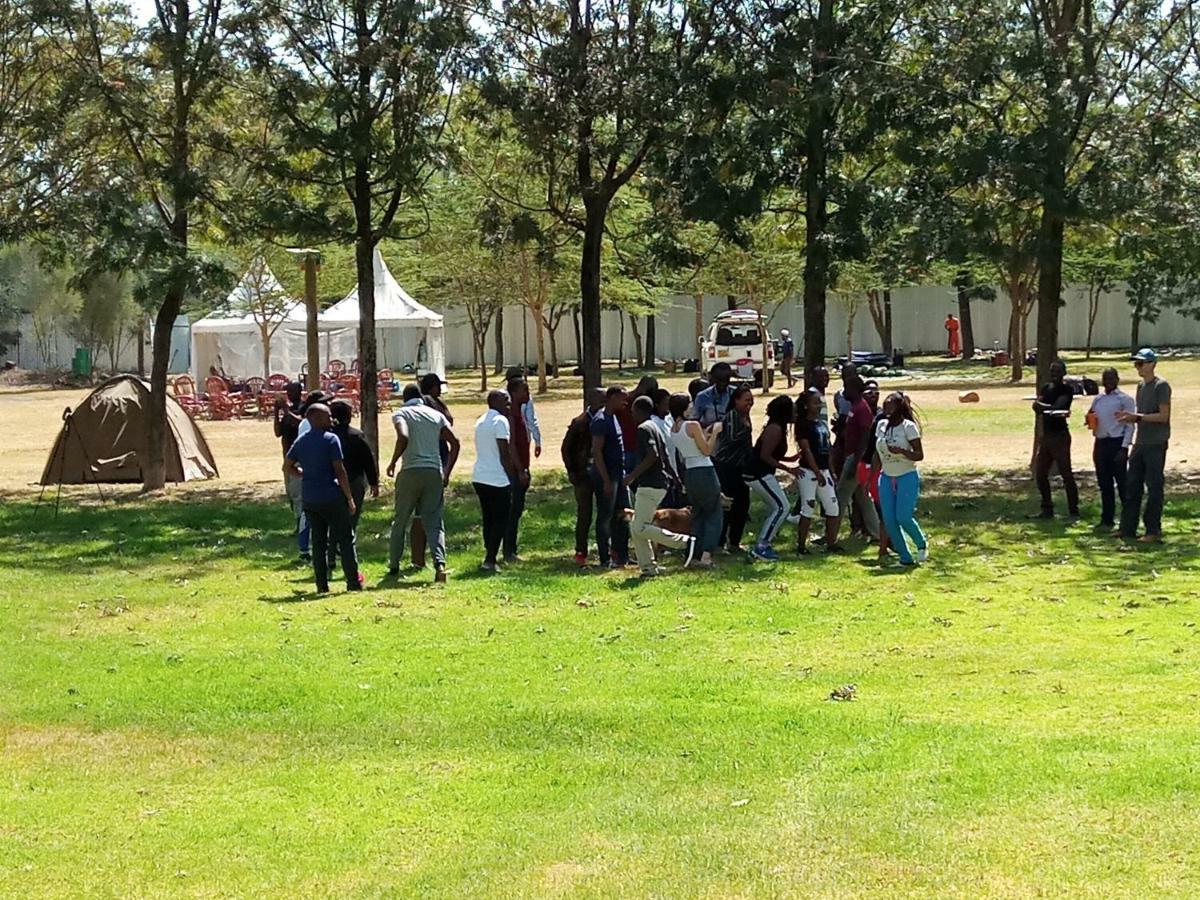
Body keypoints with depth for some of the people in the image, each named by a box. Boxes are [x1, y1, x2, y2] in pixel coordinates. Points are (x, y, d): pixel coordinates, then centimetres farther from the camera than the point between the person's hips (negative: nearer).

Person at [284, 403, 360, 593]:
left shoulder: (301, 441, 8)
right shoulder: (331, 439, -11)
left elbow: (287, 466, 14)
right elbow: (340, 471, -13)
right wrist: (350, 498, -8)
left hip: (309, 498, 6)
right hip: (332, 497, -6)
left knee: (318, 541, 10)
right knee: (345, 540, 2)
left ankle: (322, 585, 8)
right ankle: (353, 583, 2)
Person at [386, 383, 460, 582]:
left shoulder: (400, 414, 2)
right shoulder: (436, 415, 14)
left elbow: (403, 437, -19)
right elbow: (454, 442, 5)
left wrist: (393, 462, -7)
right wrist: (447, 473, 10)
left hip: (410, 471, -2)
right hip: (435, 471, 3)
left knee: (400, 521, 13)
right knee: (434, 522, 3)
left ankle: (394, 566, 20)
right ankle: (440, 563, -19)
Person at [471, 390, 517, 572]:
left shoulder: (480, 421, 16)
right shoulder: (501, 421, -11)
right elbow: (504, 454, -15)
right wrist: (512, 478, -8)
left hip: (479, 477, 8)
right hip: (497, 479, -8)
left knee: (488, 519, 15)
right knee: (500, 520, -1)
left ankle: (490, 557, 18)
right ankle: (490, 561, -4)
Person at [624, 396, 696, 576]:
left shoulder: (643, 429, -13)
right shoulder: (654, 427, 16)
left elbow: (652, 455, -24)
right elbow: (664, 456, 20)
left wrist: (633, 475, -20)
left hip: (650, 485, -10)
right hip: (657, 483, 10)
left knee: (640, 528, -12)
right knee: (636, 528, 10)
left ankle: (684, 541, -10)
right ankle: (648, 567, 7)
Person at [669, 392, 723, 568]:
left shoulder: (673, 429, 8)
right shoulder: (693, 425, -15)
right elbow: (707, 450, -13)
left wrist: (705, 433, 18)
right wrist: (715, 432, -3)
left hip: (689, 473, 7)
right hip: (704, 472, -7)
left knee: (697, 514, 17)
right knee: (714, 514, 2)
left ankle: (695, 555, 13)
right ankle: (706, 555, -9)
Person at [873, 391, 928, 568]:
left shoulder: (908, 426, -11)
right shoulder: (882, 425, 6)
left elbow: (919, 455, -12)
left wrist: (901, 451, -28)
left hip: (907, 477, -6)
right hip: (887, 478, 6)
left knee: (903, 517, -14)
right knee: (889, 520, -2)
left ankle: (922, 544, 15)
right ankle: (906, 558, 9)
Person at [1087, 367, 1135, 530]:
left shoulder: (1124, 399, -5)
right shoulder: (1098, 399, 15)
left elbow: (1130, 425, -9)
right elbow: (1093, 420, 23)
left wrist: (1124, 447, -17)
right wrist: (1089, 420, -2)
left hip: (1117, 443, -6)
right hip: (1100, 443, 6)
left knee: (1122, 483, -4)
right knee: (1104, 483, 10)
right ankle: (1107, 518, 17)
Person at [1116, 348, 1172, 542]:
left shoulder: (1161, 386, -11)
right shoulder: (1141, 386, 15)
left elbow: (1163, 416, -16)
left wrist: (1137, 416, -19)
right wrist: (1130, 418, 2)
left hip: (1156, 444, -9)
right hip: (1140, 444, 9)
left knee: (1154, 488, -3)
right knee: (1132, 486, 9)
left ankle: (1154, 531, 3)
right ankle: (1128, 528, 14)